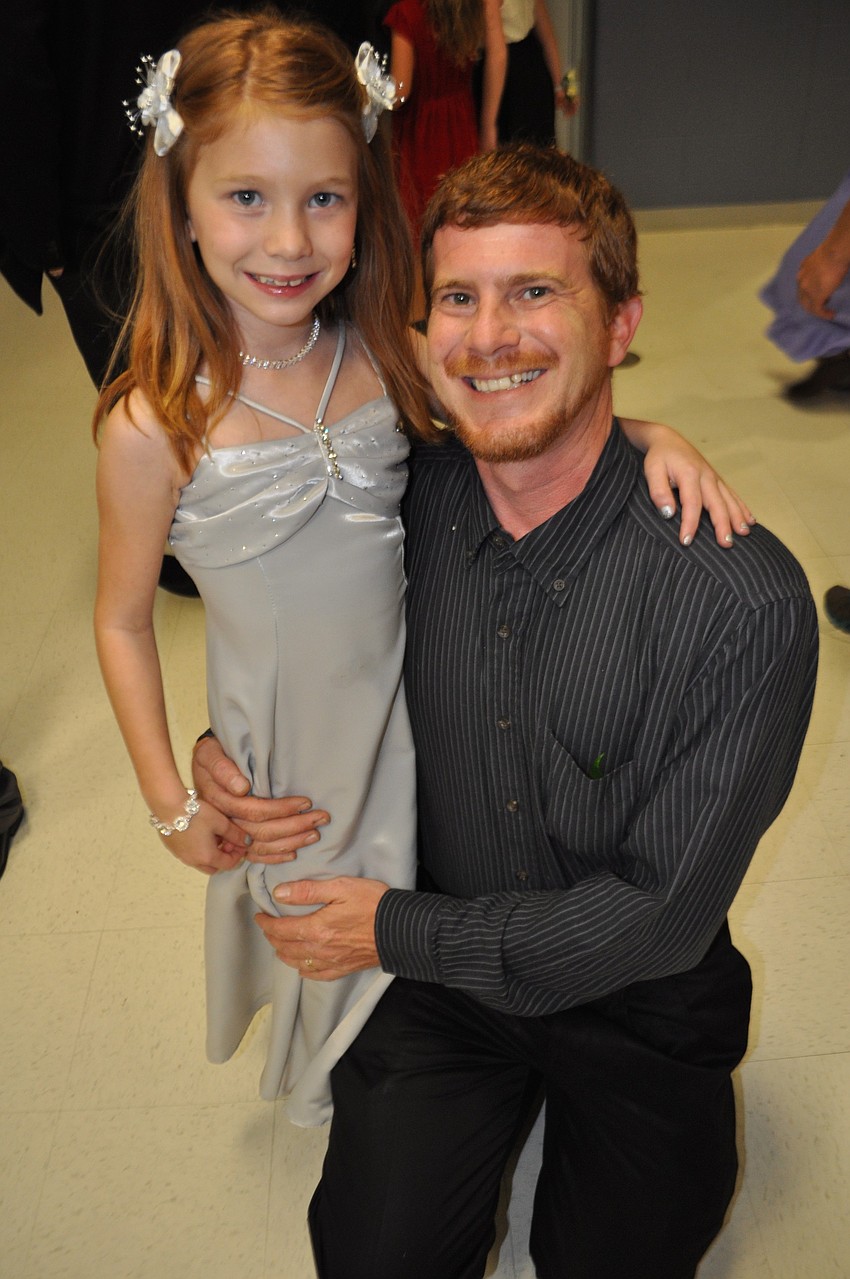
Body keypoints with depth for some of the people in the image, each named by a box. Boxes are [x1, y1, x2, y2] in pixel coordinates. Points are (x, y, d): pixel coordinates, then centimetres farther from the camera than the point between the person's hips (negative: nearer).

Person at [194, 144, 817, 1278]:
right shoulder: (406, 498, -15)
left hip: (635, 1005, -2)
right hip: (442, 971, 2)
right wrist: (226, 740, -13)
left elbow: (662, 916, -22)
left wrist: (393, 931, -16)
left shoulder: (743, 600, -28)